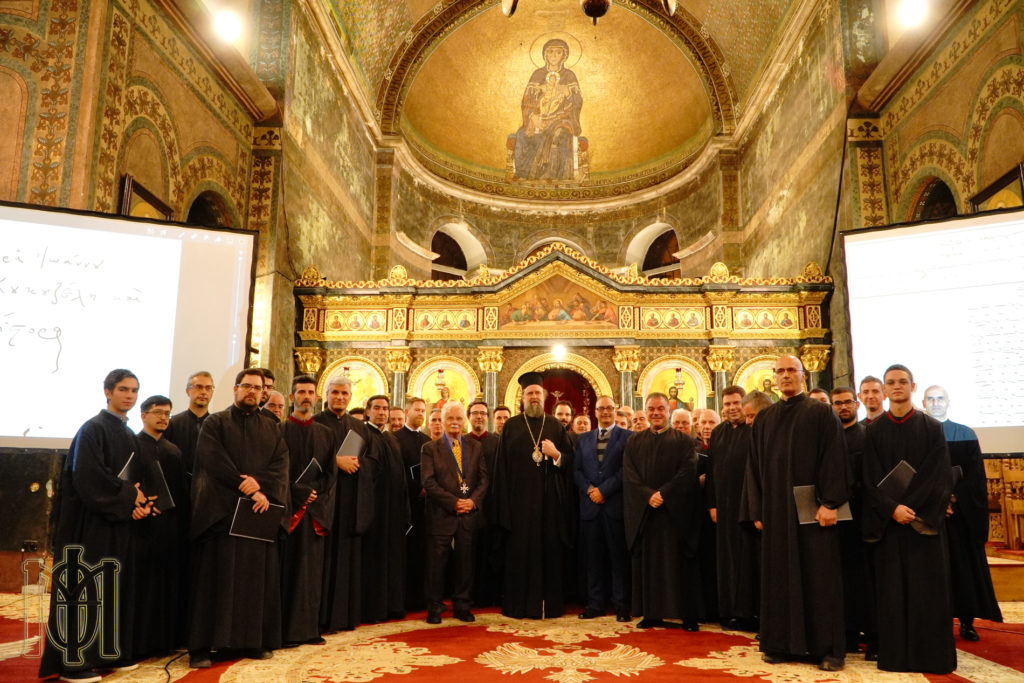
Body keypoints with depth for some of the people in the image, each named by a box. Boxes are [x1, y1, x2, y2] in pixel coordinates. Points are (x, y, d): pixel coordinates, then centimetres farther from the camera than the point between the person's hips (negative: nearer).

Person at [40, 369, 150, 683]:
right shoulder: (93, 429, -10)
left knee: (118, 588, 10)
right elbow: (87, 477, -19)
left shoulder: (129, 436, 13)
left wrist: (141, 503, -5)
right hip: (91, 522, -7)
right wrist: (127, 497, -13)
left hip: (121, 523, 7)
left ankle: (112, 653, 19)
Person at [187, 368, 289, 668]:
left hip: (261, 511, 4)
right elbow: (214, 462, -10)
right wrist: (247, 488, -17)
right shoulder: (215, 423, 4)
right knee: (216, 579, -2)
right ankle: (202, 646, 4)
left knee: (258, 578, 6)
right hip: (221, 511, -4)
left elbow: (281, 464, 2)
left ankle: (254, 640, 14)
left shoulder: (271, 428, 15)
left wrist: (261, 486, -17)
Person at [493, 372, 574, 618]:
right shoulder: (511, 425, 6)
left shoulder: (556, 426, 10)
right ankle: (519, 605, 10)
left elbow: (570, 461, 9)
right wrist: (503, 502, -5)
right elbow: (502, 466, 1)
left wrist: (557, 455, -13)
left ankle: (550, 604, 13)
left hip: (550, 500, 1)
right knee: (520, 551, 0)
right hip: (520, 499, -1)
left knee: (550, 550, 3)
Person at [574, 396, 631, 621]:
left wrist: (603, 490, -11)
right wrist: (589, 490, -6)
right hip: (590, 505, 4)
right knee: (593, 558, 7)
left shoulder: (627, 437, 3)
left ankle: (621, 605, 9)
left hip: (615, 504, -3)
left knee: (619, 557, 1)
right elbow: (576, 469, 10)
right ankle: (595, 604, 14)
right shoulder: (583, 439, 16)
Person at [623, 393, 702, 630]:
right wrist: (648, 495, -13)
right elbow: (629, 476, 1)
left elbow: (687, 473, -6)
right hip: (643, 511, 2)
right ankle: (651, 613, 11)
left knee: (679, 564, 0)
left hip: (675, 511, -2)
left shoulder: (684, 441, 5)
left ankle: (688, 615, 7)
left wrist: (663, 494, -16)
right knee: (647, 563, 4)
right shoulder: (634, 441, 11)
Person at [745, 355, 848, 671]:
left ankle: (828, 648, 9)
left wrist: (830, 503, -16)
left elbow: (834, 460, -7)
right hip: (776, 509, 4)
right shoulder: (764, 418, 12)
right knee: (779, 576, 6)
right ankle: (783, 643, 14)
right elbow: (757, 466, 12)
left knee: (819, 576, 1)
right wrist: (759, 509, 7)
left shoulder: (821, 413, 0)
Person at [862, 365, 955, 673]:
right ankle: (896, 655, 9)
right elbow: (871, 478, 1)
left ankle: (931, 655, 10)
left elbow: (939, 476, -3)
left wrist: (912, 509, -13)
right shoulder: (874, 430, 5)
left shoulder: (931, 427, 3)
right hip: (887, 521, 1)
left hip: (925, 519, -1)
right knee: (892, 588, 2)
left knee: (927, 587, 1)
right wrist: (892, 508, -14)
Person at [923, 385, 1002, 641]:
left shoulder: (966, 434, 7)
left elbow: (976, 475, 2)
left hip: (961, 511, 1)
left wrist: (955, 496, -10)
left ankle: (967, 621, 13)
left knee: (964, 561, 4)